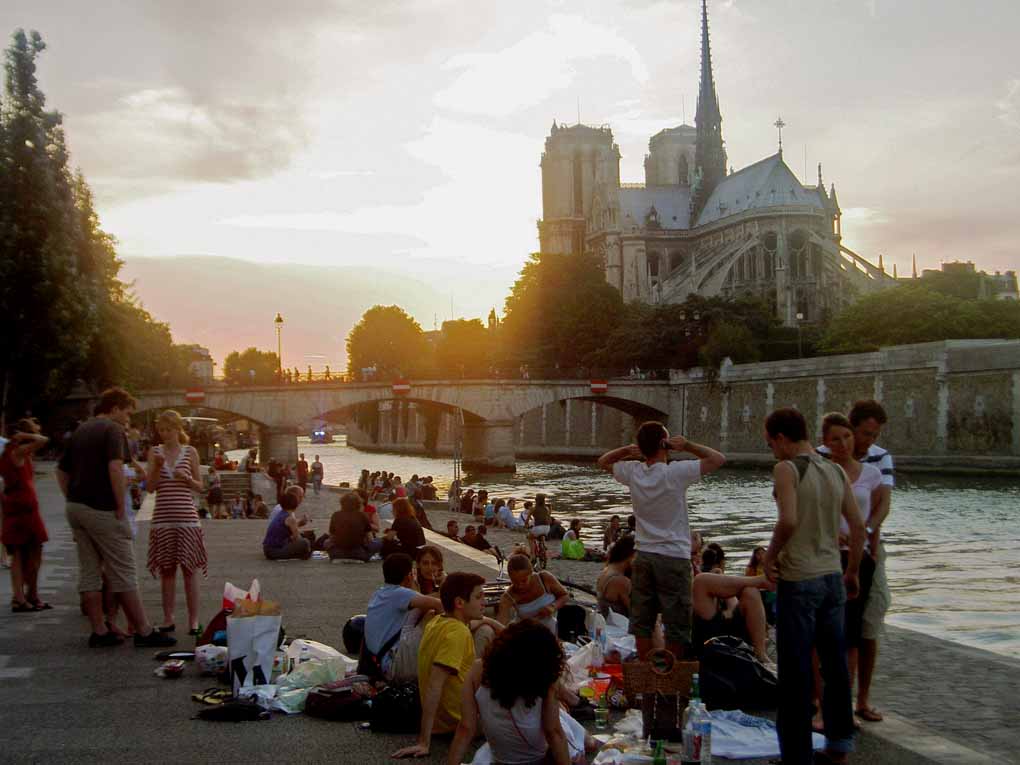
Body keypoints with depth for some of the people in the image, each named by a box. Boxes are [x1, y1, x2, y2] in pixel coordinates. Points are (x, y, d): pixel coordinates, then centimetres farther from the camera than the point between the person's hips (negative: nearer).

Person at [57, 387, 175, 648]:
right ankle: (144, 632, 2)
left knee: (89, 572, 10)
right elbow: (115, 468, -23)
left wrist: (73, 501, 17)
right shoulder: (112, 430, -9)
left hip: (75, 508, 8)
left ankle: (99, 632, 12)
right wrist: (121, 507, -17)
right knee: (123, 573, -2)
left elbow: (62, 472, 21)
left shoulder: (80, 431, 17)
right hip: (101, 509, -8)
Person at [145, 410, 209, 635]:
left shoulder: (190, 452, 5)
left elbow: (200, 487, 7)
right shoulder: (155, 452, 7)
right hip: (162, 519, 1)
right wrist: (157, 467, -14)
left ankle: (193, 620, 4)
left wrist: (187, 478, -12)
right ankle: (168, 619, 14)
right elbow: (150, 486, 2)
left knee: (188, 569, 0)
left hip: (186, 518, -1)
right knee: (167, 570, 6)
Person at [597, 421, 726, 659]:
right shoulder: (676, 472, -16)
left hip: (643, 557, 5)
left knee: (642, 622, 12)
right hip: (674, 557, -5)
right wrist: (687, 446, -7)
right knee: (676, 625, 5)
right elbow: (718, 459, -10)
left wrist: (629, 449, 2)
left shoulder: (633, 472, -2)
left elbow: (603, 461, 17)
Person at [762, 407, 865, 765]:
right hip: (832, 577, 7)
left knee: (796, 671, 2)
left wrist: (770, 555, -10)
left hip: (797, 580, -7)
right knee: (835, 662, 17)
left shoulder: (786, 469, -12)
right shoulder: (836, 471, 6)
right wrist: (852, 572, 17)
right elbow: (858, 526, 7)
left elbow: (788, 521, -26)